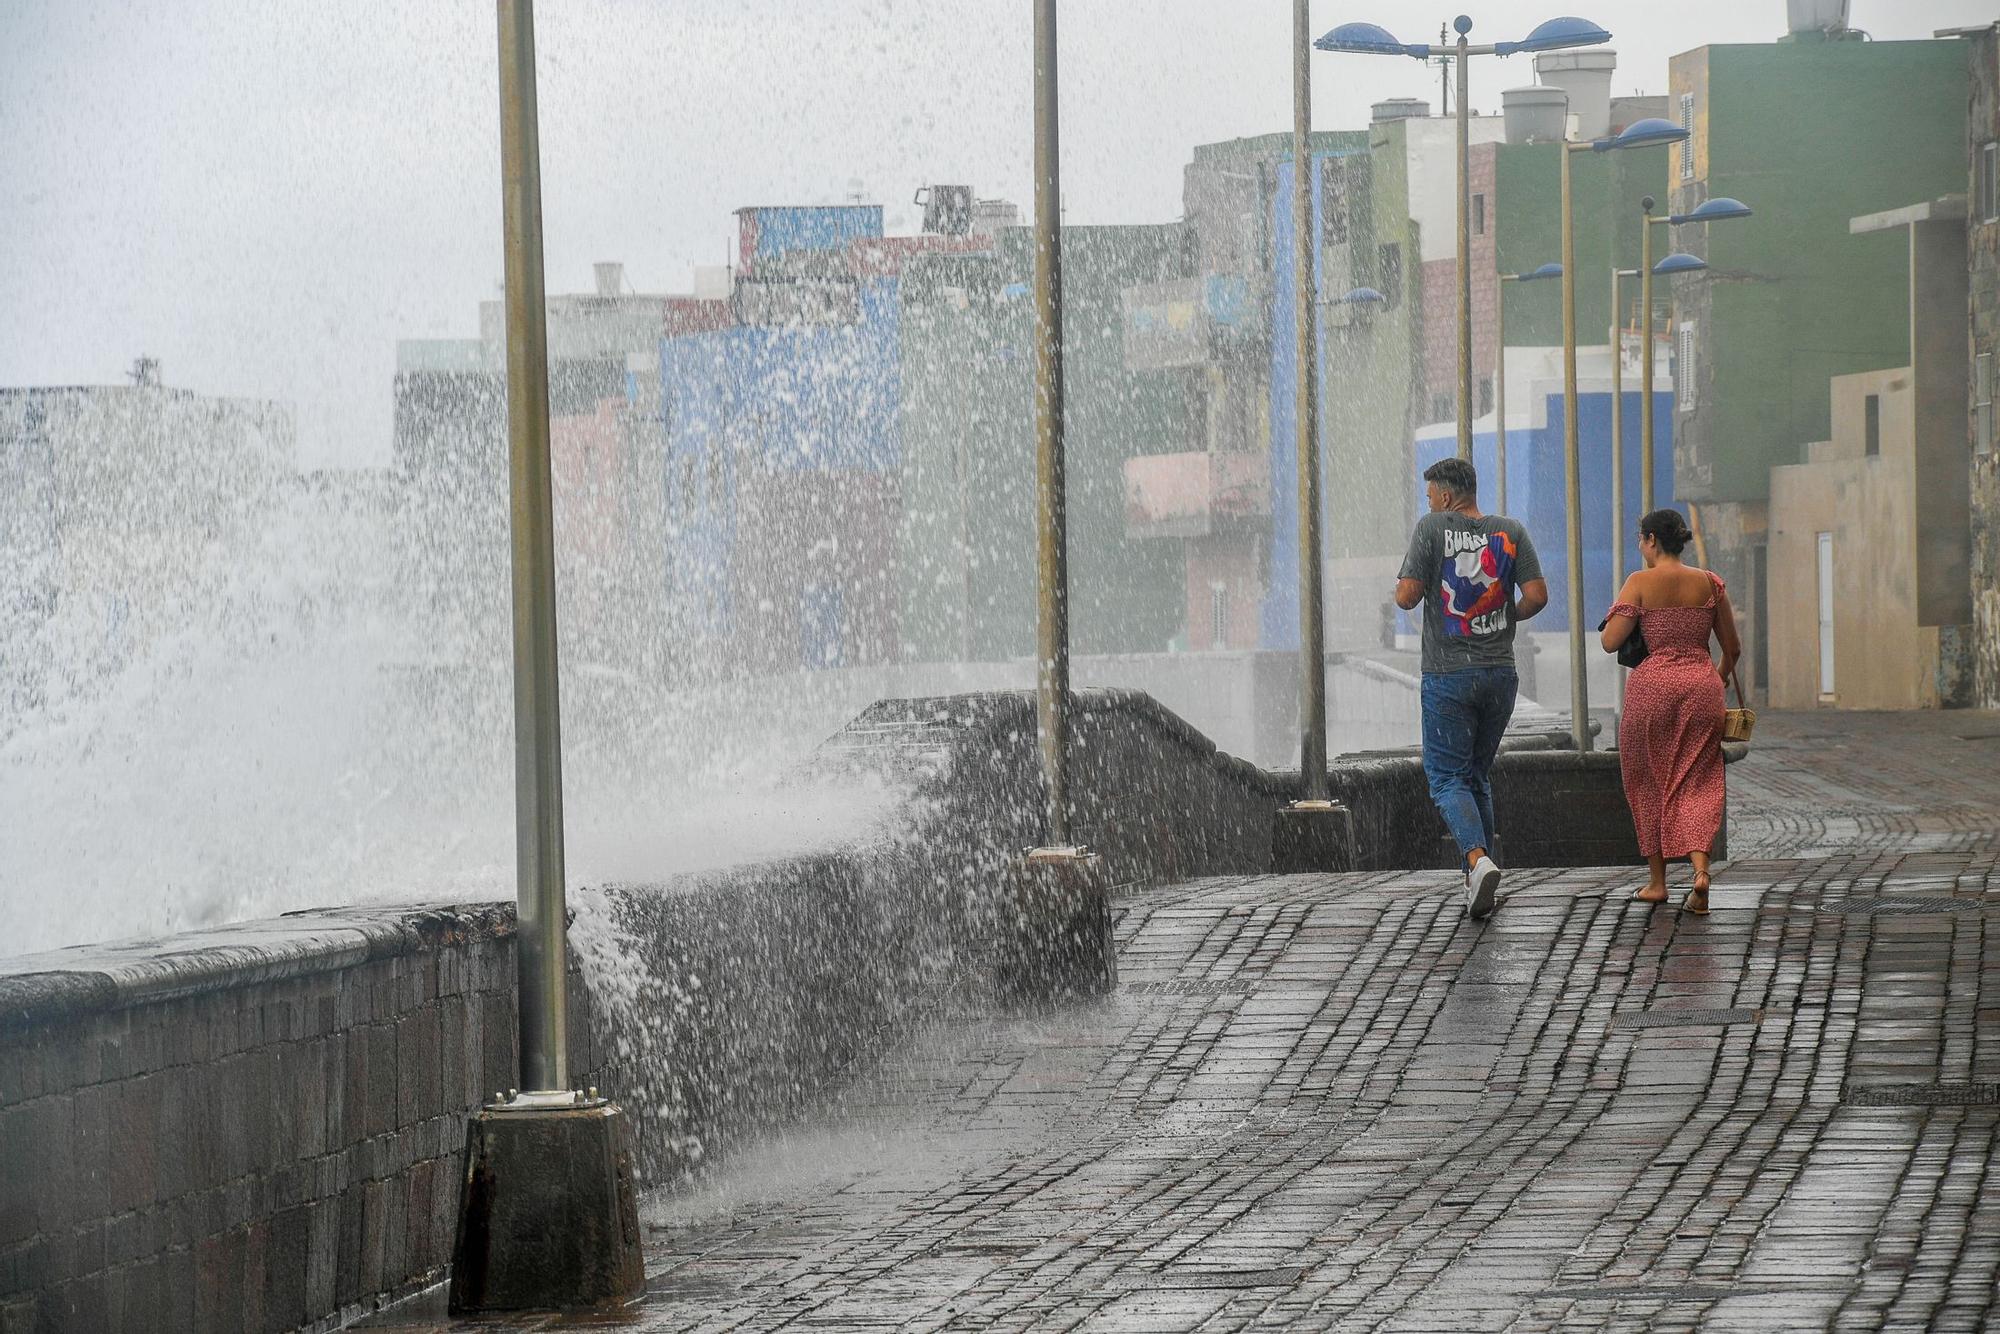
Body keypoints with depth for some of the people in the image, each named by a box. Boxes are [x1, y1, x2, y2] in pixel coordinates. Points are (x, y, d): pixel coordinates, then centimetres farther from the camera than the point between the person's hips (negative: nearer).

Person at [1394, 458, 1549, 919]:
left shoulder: (1433, 528, -7)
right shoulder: (1510, 532, 3)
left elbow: (1407, 597, -11)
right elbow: (1537, 596, -3)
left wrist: (1402, 586, 12)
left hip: (1448, 676, -4)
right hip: (1500, 673, 4)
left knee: (1447, 778, -1)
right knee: (1478, 777, 17)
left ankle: (1479, 859, -26)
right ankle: (1476, 883, 15)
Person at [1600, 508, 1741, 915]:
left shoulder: (1641, 583, -5)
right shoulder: (1710, 583, 6)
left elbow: (1610, 642, -9)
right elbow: (1733, 649, 11)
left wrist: (1619, 608, 10)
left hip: (1653, 685, -3)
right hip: (1702, 685, 3)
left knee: (1649, 782, 13)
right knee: (1697, 783, 4)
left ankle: (1657, 881, 17)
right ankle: (1700, 868, -19)